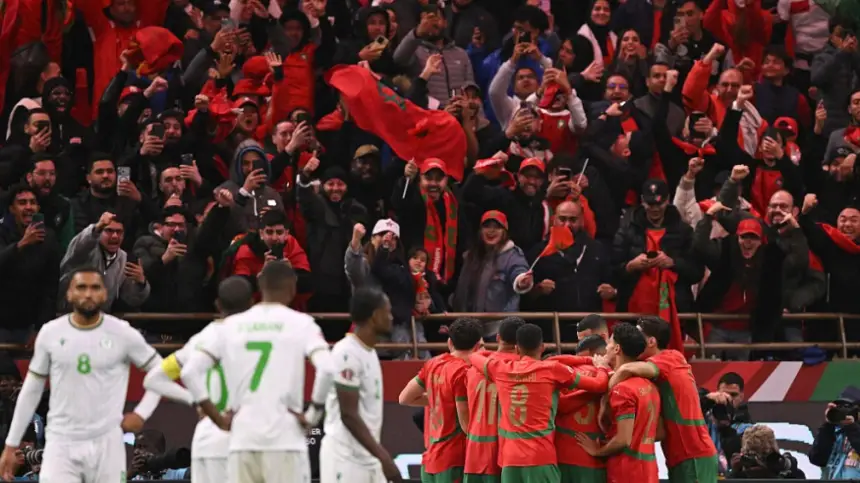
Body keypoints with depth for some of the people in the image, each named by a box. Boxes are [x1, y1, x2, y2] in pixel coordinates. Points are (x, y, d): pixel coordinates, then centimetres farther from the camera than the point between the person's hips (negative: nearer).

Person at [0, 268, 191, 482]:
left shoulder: (122, 333, -4)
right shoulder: (50, 334, 0)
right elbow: (31, 391, 9)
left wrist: (142, 412, -4)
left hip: (106, 444, 0)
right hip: (61, 443, 0)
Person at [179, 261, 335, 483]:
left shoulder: (232, 325, 10)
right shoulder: (300, 323, 0)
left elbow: (190, 371, 5)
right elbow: (326, 369, -17)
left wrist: (218, 418, 9)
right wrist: (313, 414, -5)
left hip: (243, 441, 3)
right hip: (285, 440, -3)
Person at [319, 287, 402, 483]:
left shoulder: (369, 351, 13)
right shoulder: (347, 353, -17)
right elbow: (349, 415, -21)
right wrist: (383, 456, -23)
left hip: (367, 457, 10)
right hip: (345, 457, -10)